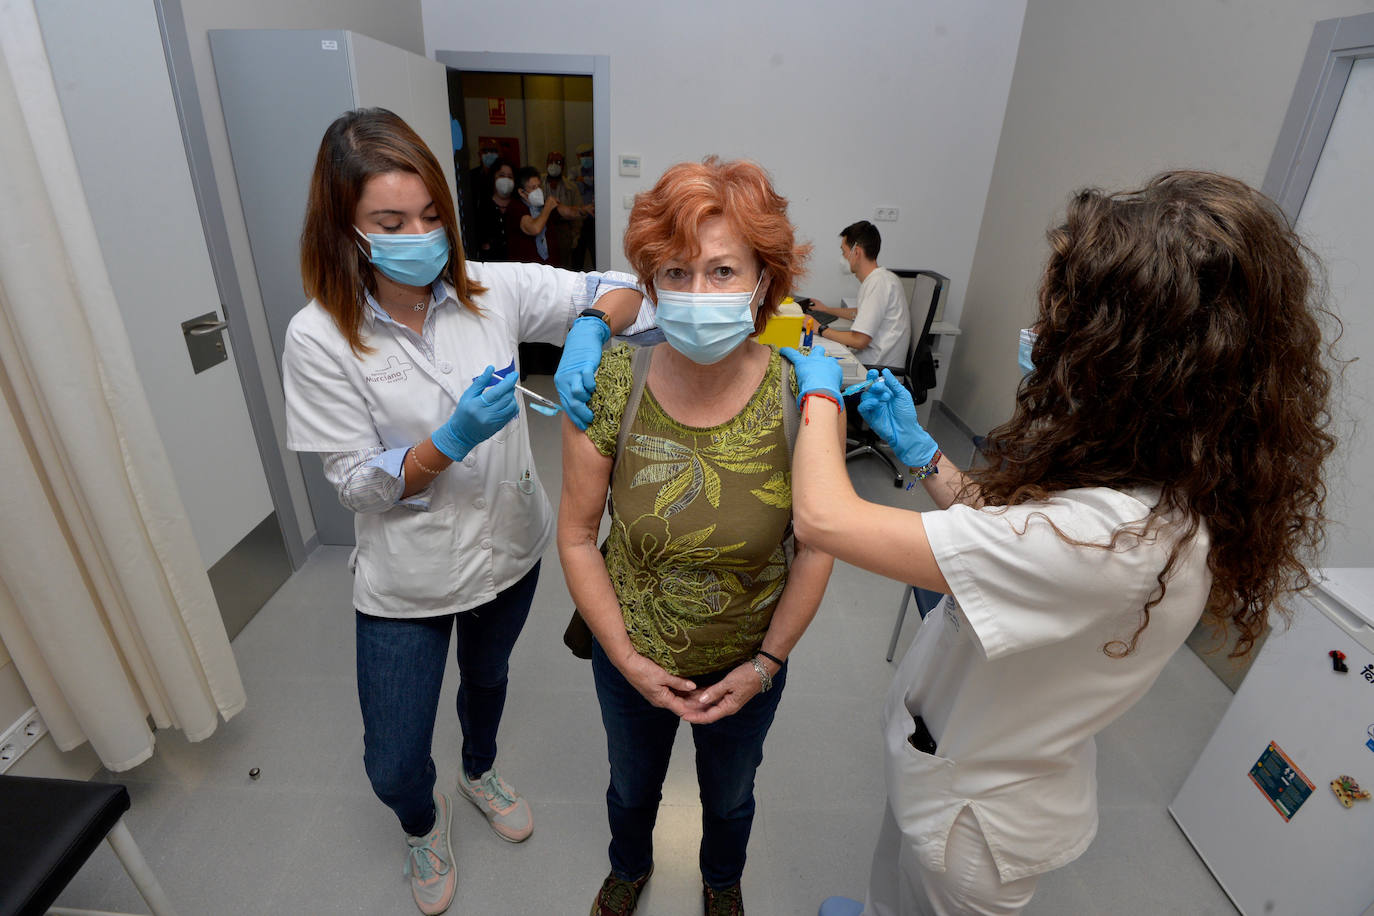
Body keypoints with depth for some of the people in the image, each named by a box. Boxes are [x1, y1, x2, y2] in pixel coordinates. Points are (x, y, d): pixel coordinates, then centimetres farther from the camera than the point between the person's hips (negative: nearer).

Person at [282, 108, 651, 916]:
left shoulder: (493, 289, -12)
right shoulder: (319, 338, -17)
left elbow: (622, 290, -11)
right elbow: (360, 485, -15)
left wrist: (588, 329, -33)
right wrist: (453, 438, -32)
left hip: (511, 547, 3)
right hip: (409, 578, -2)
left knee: (487, 677, 30)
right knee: (393, 767, 11)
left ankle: (481, 771, 65)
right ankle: (424, 820, 52)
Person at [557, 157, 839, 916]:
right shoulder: (609, 385, -23)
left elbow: (816, 547, -13)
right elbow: (577, 536, -13)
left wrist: (766, 663, -11)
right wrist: (627, 658, -13)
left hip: (750, 663, 0)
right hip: (630, 660, 1)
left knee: (730, 796, 31)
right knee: (632, 786, 32)